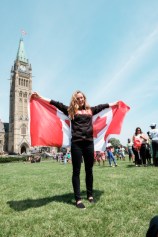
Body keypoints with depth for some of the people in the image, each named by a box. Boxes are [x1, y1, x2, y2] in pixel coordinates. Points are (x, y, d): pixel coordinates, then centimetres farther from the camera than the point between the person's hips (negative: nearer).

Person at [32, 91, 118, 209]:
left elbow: (102, 106, 25)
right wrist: (41, 98, -3)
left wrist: (115, 103, 34)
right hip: (76, 143, -3)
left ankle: (90, 195, 29)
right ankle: (78, 199, 12)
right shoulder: (71, 110, 5)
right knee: (76, 171, 3)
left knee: (89, 170, 13)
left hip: (89, 143, 3)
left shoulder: (90, 110, 15)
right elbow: (57, 104, 1)